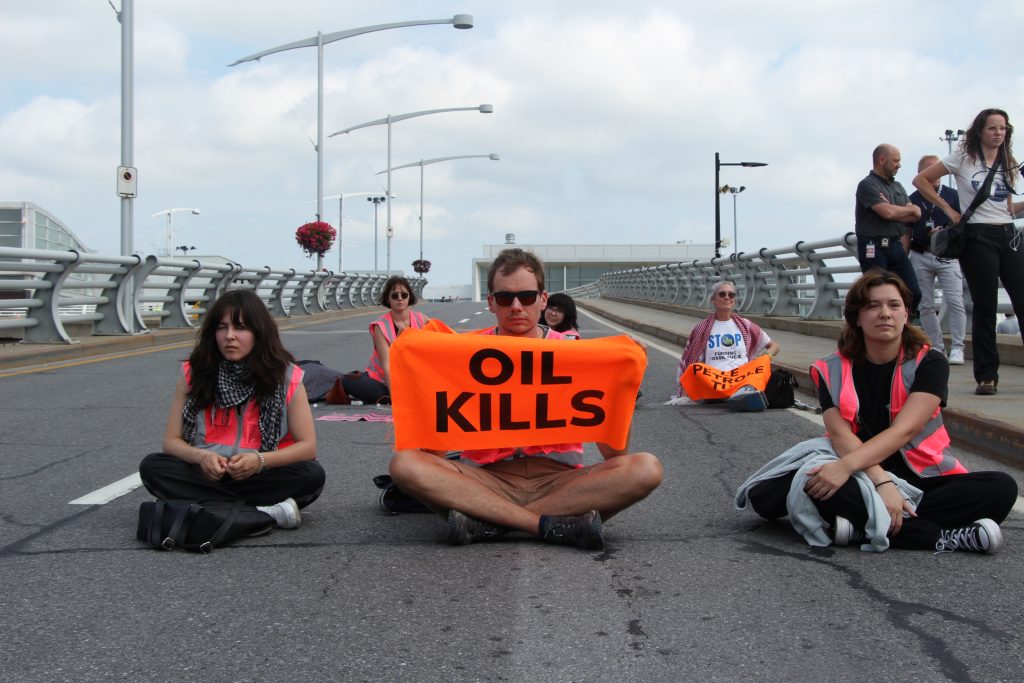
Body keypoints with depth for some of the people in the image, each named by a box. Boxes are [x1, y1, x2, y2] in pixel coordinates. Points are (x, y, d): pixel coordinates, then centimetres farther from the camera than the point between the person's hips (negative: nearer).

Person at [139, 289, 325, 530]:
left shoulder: (285, 376, -4)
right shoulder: (194, 374, 0)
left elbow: (308, 447, -4)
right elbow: (171, 441, 1)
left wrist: (260, 460, -23)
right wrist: (201, 457, -22)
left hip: (263, 478, -2)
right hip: (206, 475, 2)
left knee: (313, 475, -28)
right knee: (152, 467, -25)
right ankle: (264, 514, -33)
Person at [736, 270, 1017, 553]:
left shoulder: (929, 363, -2)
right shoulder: (833, 371, 1)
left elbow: (904, 430, -17)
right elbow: (841, 434, -12)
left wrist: (846, 466, -33)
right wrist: (882, 482, -31)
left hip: (923, 477, 0)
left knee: (1002, 488, -26)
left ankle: (863, 524, -31)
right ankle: (941, 537, -31)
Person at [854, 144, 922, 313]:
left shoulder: (897, 186, 18)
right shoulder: (867, 185, -6)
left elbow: (914, 216, 11)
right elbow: (888, 212, -18)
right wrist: (912, 209, 1)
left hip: (896, 246, 7)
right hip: (874, 247, -7)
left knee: (913, 293, -1)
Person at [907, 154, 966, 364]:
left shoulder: (952, 196, 7)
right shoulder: (912, 200, 11)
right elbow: (906, 231, 12)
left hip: (947, 255, -2)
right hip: (920, 257, 2)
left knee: (955, 302, -12)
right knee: (926, 306, 3)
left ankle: (957, 348, -9)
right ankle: (936, 347, 11)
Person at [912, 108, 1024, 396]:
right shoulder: (963, 159, 1)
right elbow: (920, 180, 2)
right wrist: (948, 209, -3)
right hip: (978, 237, -4)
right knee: (985, 308, -4)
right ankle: (986, 377, 4)